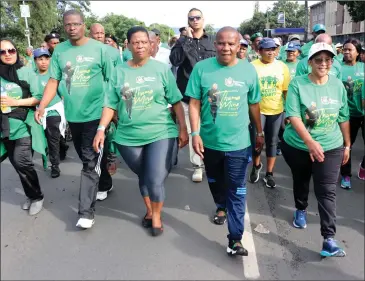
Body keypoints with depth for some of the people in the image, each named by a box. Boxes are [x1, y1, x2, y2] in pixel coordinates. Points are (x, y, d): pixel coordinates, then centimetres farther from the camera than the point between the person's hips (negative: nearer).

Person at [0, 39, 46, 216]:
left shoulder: (27, 72, -3)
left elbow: (39, 98, -6)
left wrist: (15, 102, -14)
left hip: (24, 125, -4)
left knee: (22, 162, -14)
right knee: (17, 164, 12)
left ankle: (37, 197, 8)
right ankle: (31, 196, 31)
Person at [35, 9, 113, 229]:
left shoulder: (99, 49, -5)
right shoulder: (59, 51, 4)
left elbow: (111, 81, -2)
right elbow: (53, 81, 4)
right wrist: (42, 106, -8)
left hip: (96, 113, -4)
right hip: (73, 114, 5)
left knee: (90, 162, -4)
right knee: (89, 157, 18)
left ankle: (86, 211, 0)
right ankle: (105, 184, 42)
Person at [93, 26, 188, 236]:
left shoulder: (162, 69, 0)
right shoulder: (119, 72, 4)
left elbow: (176, 101, 1)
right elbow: (111, 104, 4)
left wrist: (183, 129, -2)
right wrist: (101, 129, -5)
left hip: (160, 133, -2)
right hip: (129, 137, 2)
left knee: (156, 181, -3)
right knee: (143, 177, 16)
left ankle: (157, 216, 24)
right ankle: (149, 210, 41)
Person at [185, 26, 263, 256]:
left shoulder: (249, 70, -5)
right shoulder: (202, 68, -9)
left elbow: (254, 105, 5)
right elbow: (194, 103, -6)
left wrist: (260, 133, 11)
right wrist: (195, 133, -13)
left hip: (238, 142, -1)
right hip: (209, 140, 1)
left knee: (237, 192, 2)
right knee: (215, 181, 24)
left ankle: (235, 239, 9)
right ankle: (221, 206, 53)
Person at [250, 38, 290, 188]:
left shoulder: (282, 66, 0)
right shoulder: (252, 66, -7)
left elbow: (286, 90, 4)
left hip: (276, 111, 2)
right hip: (257, 110, -2)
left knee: (272, 142, 9)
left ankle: (269, 173, 23)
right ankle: (256, 165, 29)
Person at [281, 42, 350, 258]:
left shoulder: (338, 85, -1)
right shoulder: (298, 84, -12)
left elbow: (344, 118, 7)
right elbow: (293, 116, -21)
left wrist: (347, 145, 10)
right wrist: (310, 142, -31)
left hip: (331, 147, 1)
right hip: (297, 146, -1)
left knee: (327, 191, -5)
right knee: (301, 182, 21)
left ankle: (329, 239, -3)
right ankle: (301, 210, 48)